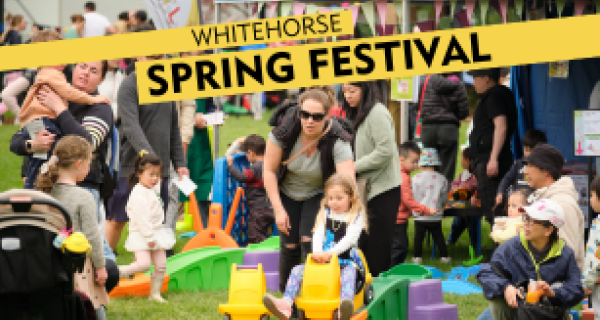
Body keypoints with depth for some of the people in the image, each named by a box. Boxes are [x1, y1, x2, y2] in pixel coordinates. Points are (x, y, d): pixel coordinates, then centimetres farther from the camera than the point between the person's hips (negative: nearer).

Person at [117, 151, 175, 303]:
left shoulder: (153, 191, 13)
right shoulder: (138, 194, -17)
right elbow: (141, 217, -22)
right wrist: (149, 236, -23)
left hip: (157, 233, 9)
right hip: (141, 235, -9)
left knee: (161, 265, 5)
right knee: (143, 264, -21)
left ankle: (155, 293, 13)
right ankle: (118, 272, -2)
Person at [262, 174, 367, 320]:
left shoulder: (356, 216, 4)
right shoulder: (325, 213, 17)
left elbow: (350, 239, -10)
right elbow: (318, 234, 4)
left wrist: (331, 252, -24)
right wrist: (317, 252, -18)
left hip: (346, 261, -5)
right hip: (323, 261, 5)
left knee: (349, 272, -39)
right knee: (297, 270, -16)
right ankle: (286, 304, -40)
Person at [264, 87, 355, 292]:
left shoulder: (337, 142, -31)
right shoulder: (285, 129, -26)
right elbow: (269, 170, -15)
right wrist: (278, 210, -17)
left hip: (318, 194, -1)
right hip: (286, 193, 1)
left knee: (309, 241, -18)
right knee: (290, 246, -5)